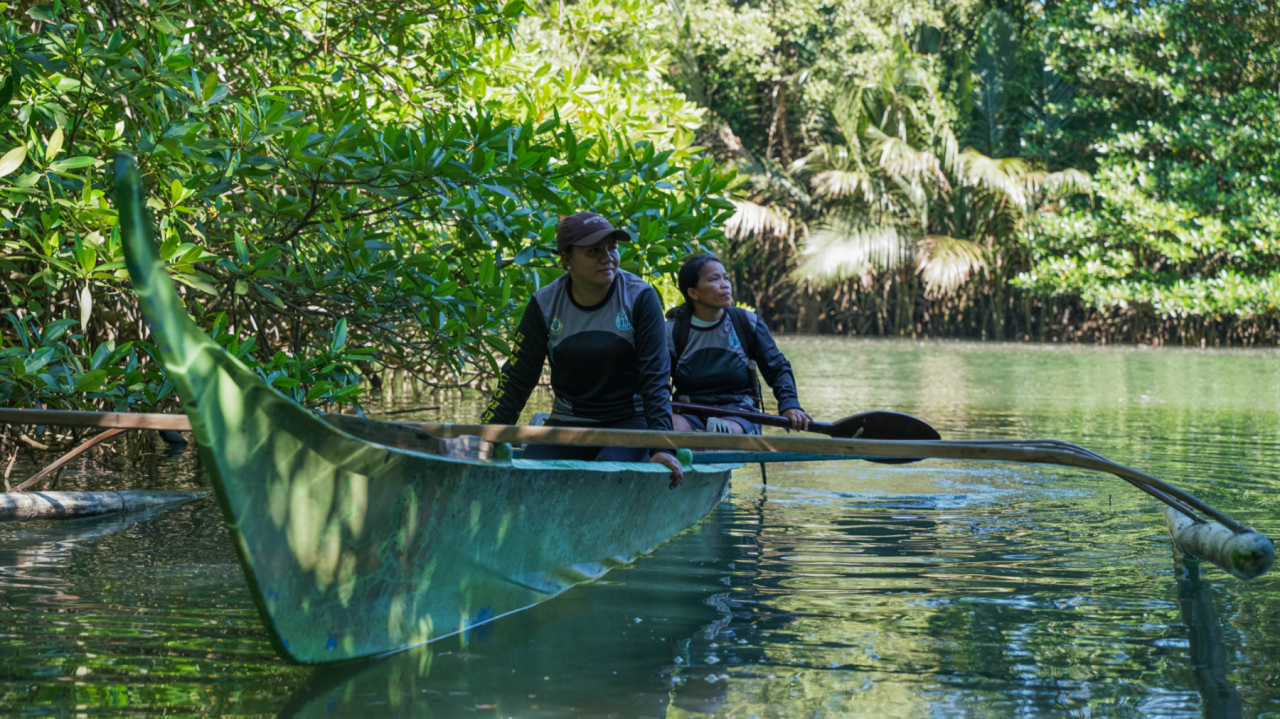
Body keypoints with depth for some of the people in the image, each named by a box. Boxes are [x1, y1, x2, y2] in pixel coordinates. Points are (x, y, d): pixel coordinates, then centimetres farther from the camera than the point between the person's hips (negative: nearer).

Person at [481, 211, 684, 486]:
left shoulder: (640, 298, -7)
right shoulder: (545, 305, -1)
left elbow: (655, 378, -9)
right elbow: (517, 380, 2)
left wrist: (661, 448, -20)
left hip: (628, 422, -2)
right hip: (566, 426, 2)